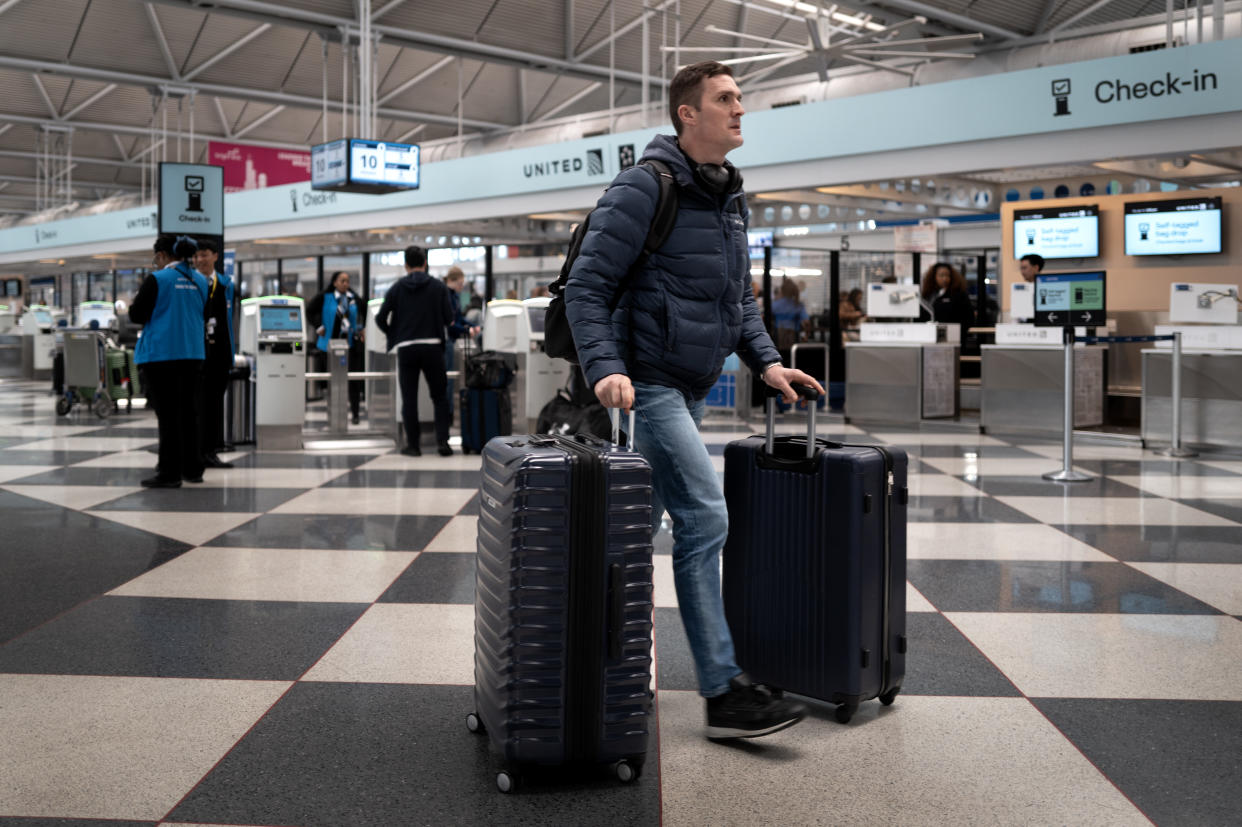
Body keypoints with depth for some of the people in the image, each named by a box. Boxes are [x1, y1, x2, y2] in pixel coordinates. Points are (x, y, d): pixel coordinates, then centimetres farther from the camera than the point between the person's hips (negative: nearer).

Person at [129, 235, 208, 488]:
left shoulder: (157, 280, -10)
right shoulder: (200, 281, 6)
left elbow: (136, 316, -8)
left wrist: (133, 304, 13)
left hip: (161, 355, -5)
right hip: (193, 354, 5)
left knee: (168, 415, -1)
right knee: (189, 413, 12)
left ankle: (170, 473, 2)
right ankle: (193, 469, 17)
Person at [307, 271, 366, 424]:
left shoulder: (354, 298, 5)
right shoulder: (325, 298, -2)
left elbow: (366, 312, 20)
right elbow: (310, 311, 4)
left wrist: (363, 328, 12)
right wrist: (319, 327, -3)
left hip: (352, 343, 2)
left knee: (354, 380, -3)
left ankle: (354, 413, 4)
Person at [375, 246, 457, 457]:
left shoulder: (396, 288, 3)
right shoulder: (439, 287, 2)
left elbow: (381, 318, 2)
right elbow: (449, 318, -2)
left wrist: (393, 334, 20)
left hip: (406, 348, 0)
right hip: (432, 346, 0)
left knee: (409, 399, 6)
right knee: (440, 396, 10)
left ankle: (413, 445, 8)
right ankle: (442, 441, 0)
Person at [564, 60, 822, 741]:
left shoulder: (729, 197, 15)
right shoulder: (646, 187, -12)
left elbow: (740, 296, 23)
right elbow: (586, 286, -15)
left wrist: (765, 360, 8)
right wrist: (606, 367, -28)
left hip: (691, 385, 9)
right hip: (648, 380, -9)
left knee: (643, 522, 13)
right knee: (704, 518, -14)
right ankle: (724, 693, -11)